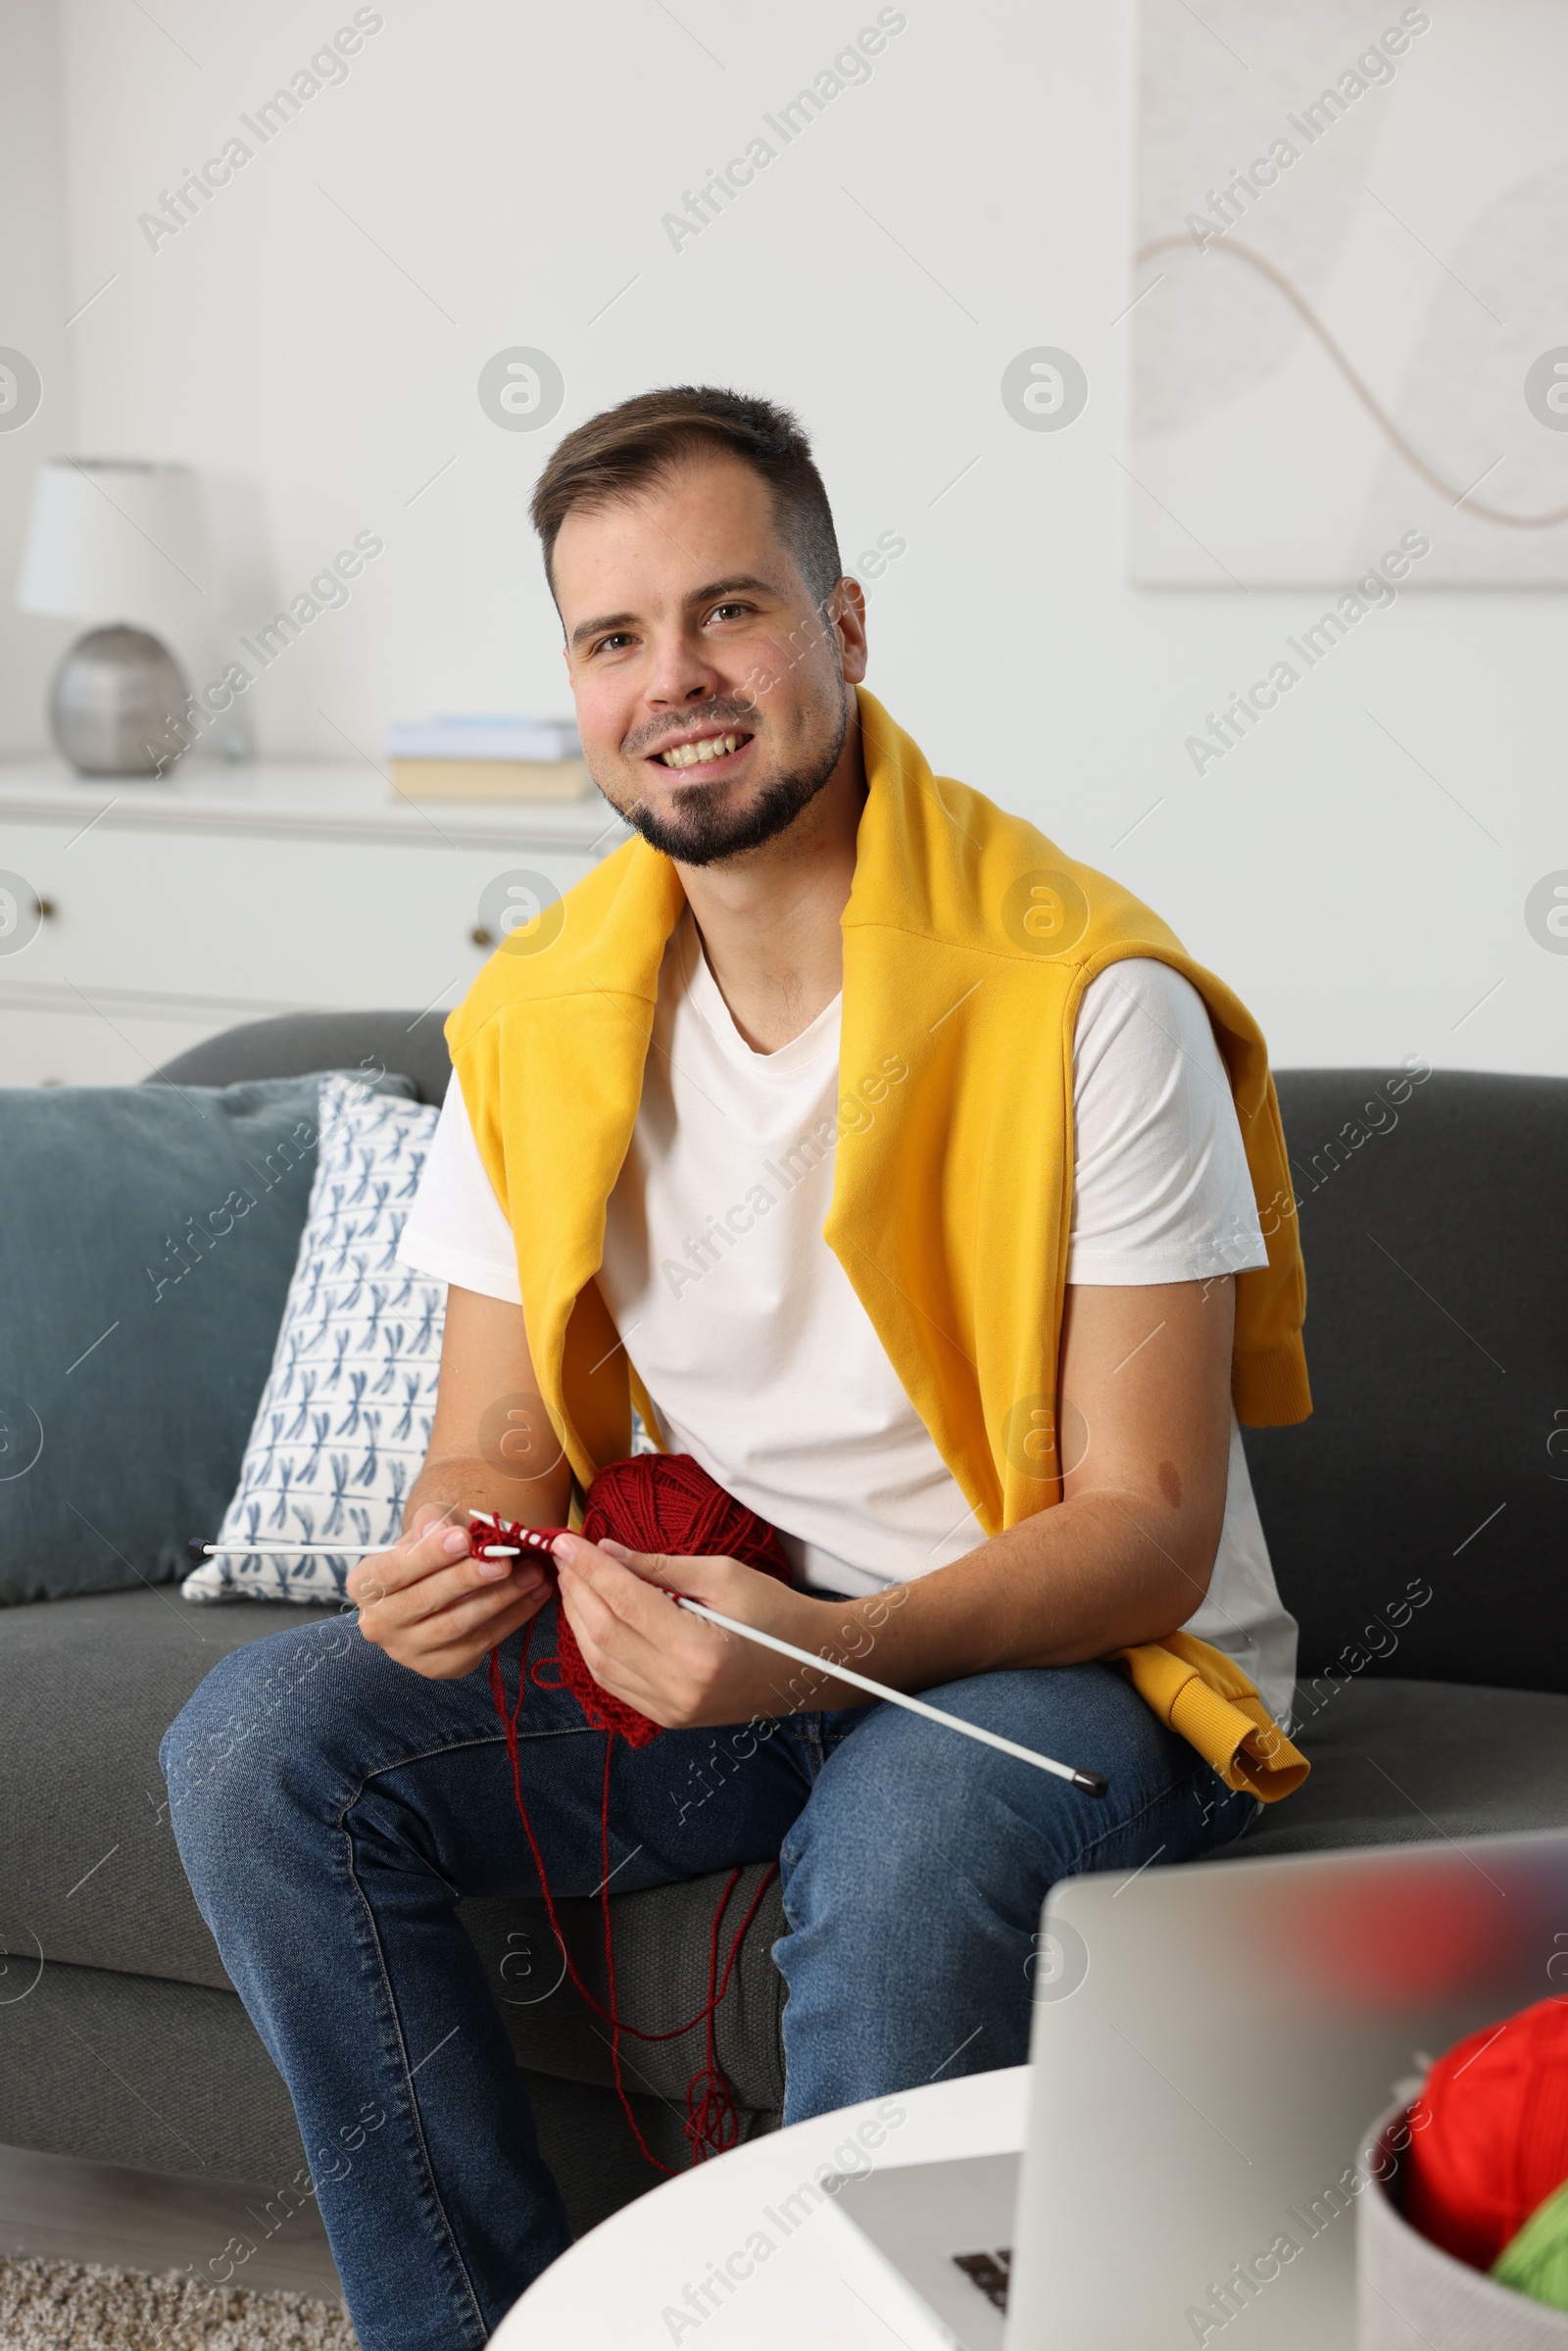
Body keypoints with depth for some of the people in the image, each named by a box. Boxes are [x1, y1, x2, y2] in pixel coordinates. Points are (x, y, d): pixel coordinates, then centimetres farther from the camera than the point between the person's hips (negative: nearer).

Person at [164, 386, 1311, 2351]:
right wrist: (453, 1560, -22)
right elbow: (498, 1440, 3)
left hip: (1073, 1657, -5)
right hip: (721, 1633, 5)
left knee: (903, 1841, -38)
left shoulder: (1087, 998, -17)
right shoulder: (533, 1021, -1)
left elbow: (1146, 1525, -17)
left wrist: (840, 1645, -34)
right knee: (256, 1742, -13)